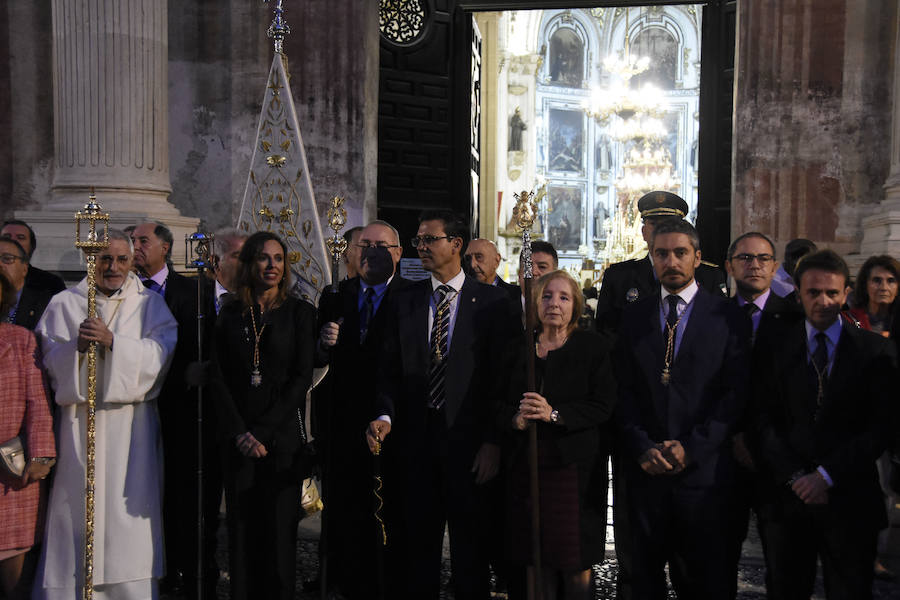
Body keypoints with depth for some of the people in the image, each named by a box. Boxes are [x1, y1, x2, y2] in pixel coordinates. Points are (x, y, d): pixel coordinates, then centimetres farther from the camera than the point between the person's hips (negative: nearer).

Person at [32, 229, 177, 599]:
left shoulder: (150, 305, 10)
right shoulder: (64, 303, 11)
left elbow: (160, 353, -5)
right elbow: (50, 359, 3)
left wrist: (113, 341, -17)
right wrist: (77, 346, -17)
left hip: (130, 422, 0)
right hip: (78, 420, 1)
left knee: (127, 510, -2)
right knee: (78, 507, -3)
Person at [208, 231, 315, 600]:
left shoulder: (299, 313, 3)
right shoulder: (229, 315, 8)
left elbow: (302, 378, -4)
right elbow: (218, 378, 4)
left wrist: (264, 431, -10)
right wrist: (238, 433, -7)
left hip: (282, 437, -2)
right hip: (238, 441, 2)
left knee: (280, 528, 1)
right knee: (241, 528, 4)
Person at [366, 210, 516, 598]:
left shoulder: (491, 303, -1)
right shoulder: (403, 301, 9)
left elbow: (503, 377, -4)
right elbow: (389, 370, 8)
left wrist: (493, 442, -9)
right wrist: (385, 416, -9)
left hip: (469, 440, -3)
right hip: (414, 438, 3)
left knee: (470, 548, 7)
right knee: (415, 543, 10)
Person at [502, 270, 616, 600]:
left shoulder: (592, 346, 2)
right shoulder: (520, 349, 12)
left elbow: (603, 405, -7)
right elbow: (501, 403, 11)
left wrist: (554, 413, -18)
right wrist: (516, 419, -11)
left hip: (575, 468, -3)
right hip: (527, 466, 3)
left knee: (576, 565, -2)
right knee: (537, 560, 4)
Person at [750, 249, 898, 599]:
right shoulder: (776, 349, 5)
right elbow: (764, 421, 1)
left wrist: (827, 475, -11)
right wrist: (795, 477, -10)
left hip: (849, 501, -1)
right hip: (786, 496, 1)